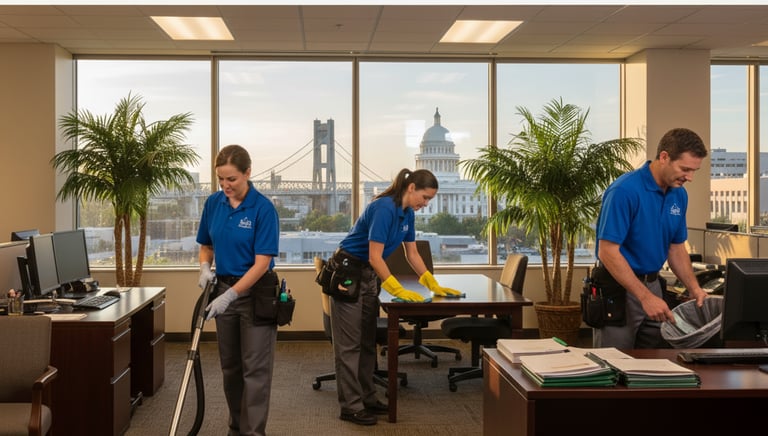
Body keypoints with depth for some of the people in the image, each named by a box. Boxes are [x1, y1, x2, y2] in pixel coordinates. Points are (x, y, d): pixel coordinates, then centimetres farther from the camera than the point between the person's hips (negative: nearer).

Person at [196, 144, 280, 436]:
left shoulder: (263, 208, -18)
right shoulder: (213, 203, 0)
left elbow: (262, 263, -20)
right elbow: (206, 246, 12)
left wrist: (229, 295, -26)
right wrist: (205, 267, -9)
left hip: (256, 292, -6)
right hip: (225, 290, 6)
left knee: (255, 367, -4)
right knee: (230, 366, 13)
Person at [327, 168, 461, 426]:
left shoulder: (408, 213, 4)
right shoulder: (385, 208, -25)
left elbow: (412, 255, 12)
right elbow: (375, 257, -27)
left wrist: (434, 285, 6)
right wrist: (399, 291, -27)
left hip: (369, 274, 10)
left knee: (368, 341, 12)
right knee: (350, 343, -5)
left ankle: (367, 398, 19)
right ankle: (350, 406, -1)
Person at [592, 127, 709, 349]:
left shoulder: (679, 195, 4)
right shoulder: (625, 190, -21)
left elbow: (676, 248, 14)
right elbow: (608, 252, -23)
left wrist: (694, 288, 0)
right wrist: (645, 297, -25)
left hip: (652, 286, 7)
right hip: (618, 288, -7)